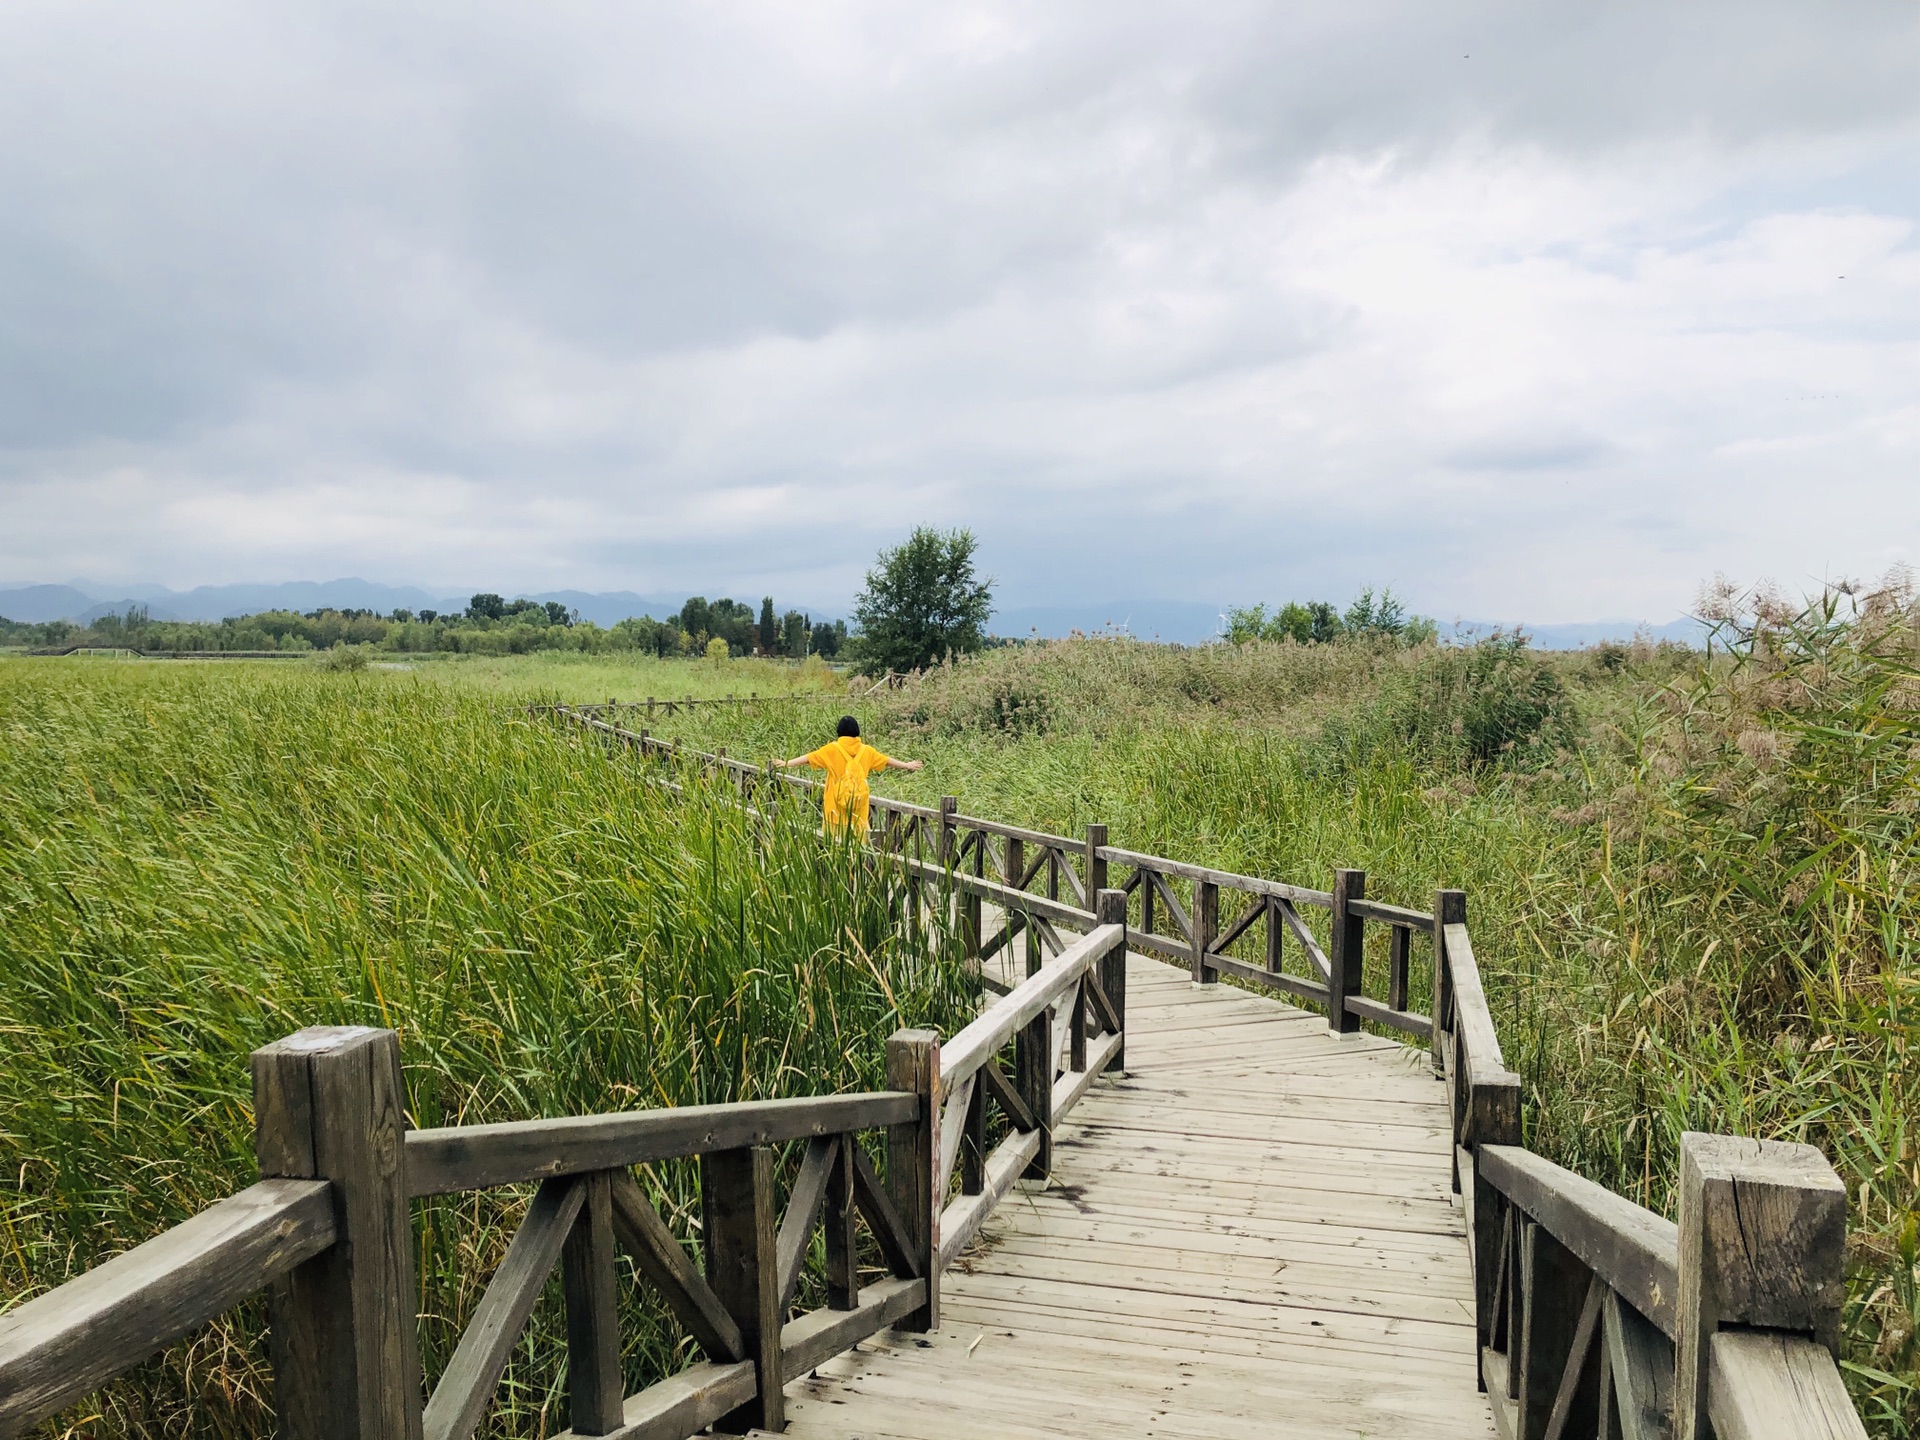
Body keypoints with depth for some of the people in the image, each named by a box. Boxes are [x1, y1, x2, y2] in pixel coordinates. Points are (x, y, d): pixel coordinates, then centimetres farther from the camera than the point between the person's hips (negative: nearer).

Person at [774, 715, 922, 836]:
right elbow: (887, 761, 16)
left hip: (837, 805, -2)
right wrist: (908, 765, 29)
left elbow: (809, 758, -6)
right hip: (858, 805, 2)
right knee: (857, 839, 7)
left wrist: (787, 763, 0)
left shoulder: (833, 749, -4)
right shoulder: (866, 750, 4)